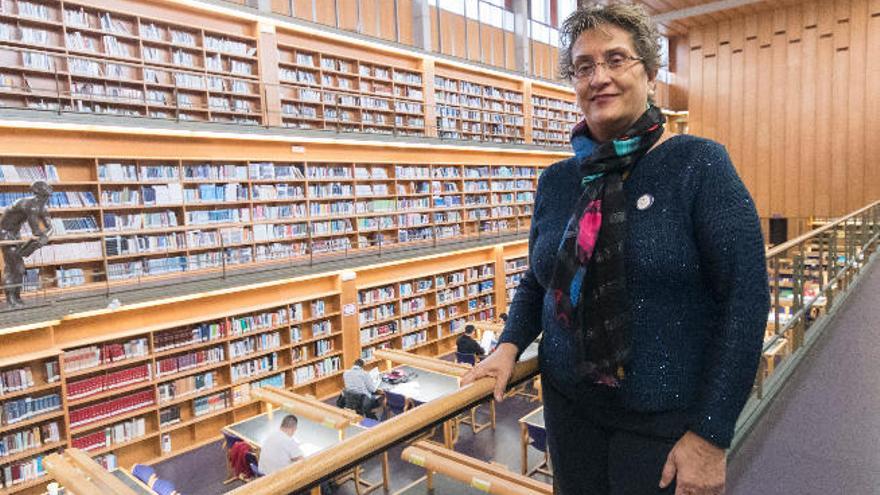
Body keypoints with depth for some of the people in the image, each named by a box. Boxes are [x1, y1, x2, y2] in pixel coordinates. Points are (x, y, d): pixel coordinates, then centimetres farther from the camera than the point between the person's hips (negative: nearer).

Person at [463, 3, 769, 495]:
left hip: (667, 420, -4)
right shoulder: (556, 180, 1)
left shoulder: (699, 164, -11)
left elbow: (745, 298, -13)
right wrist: (511, 343, -5)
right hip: (568, 406, 5)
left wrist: (711, 433, -15)